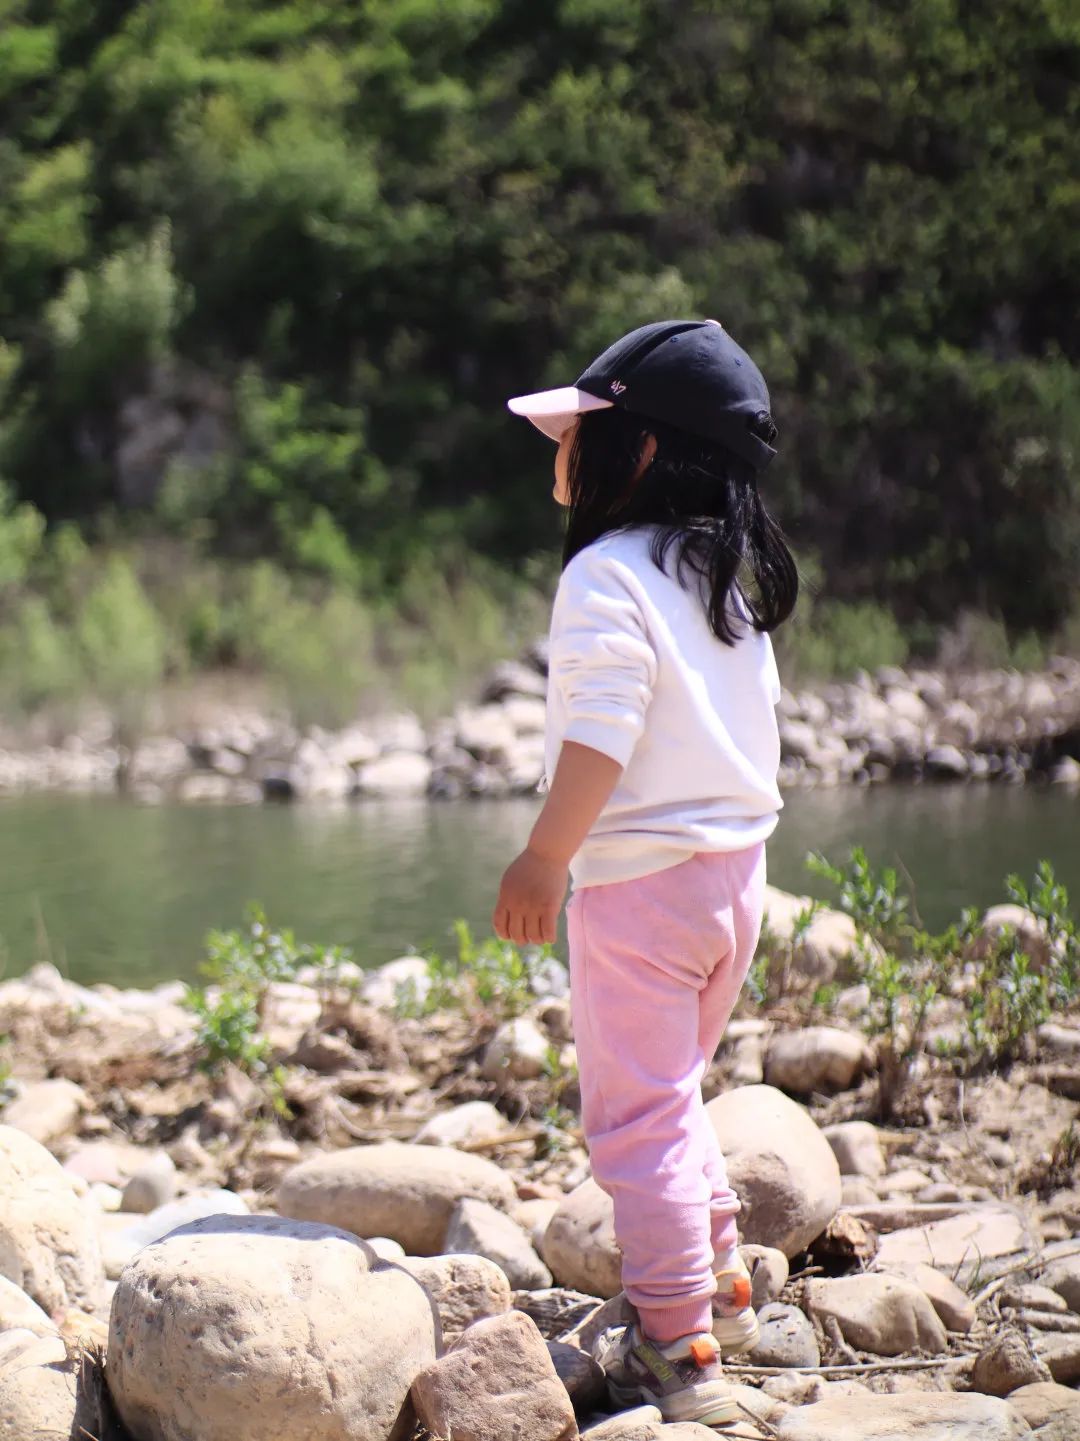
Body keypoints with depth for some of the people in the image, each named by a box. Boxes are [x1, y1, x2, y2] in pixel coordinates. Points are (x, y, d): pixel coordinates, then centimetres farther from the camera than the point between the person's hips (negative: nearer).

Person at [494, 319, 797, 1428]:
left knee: (636, 1115, -3)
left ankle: (677, 1353, -1)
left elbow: (601, 738, -23)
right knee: (672, 1091, 24)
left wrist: (543, 861, -19)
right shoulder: (733, 576, 12)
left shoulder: (608, 576, -15)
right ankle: (721, 1285, 32)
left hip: (639, 879, -9)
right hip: (737, 869, 9)